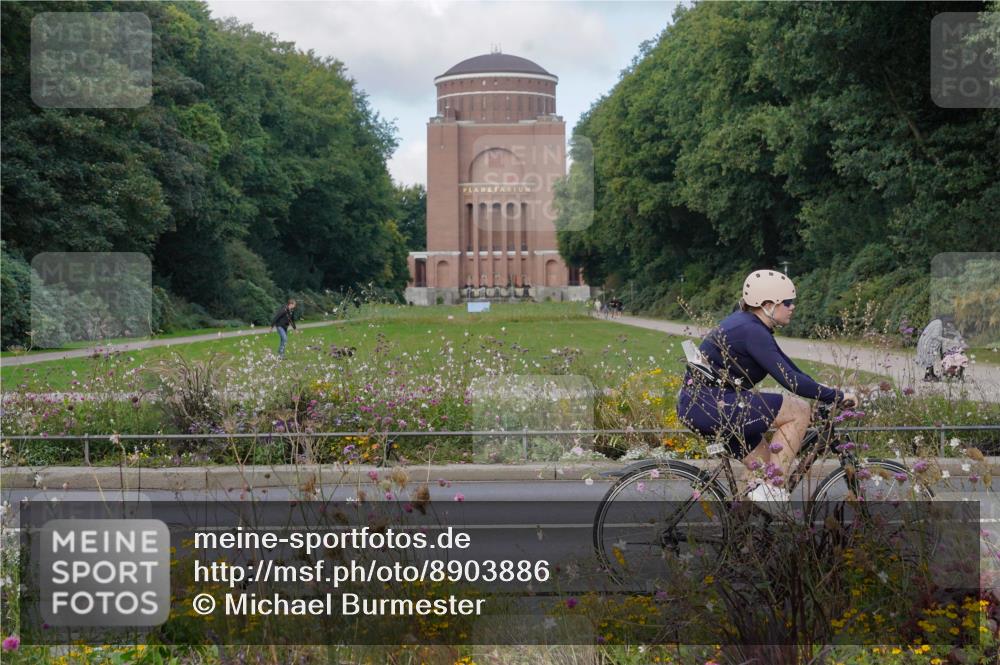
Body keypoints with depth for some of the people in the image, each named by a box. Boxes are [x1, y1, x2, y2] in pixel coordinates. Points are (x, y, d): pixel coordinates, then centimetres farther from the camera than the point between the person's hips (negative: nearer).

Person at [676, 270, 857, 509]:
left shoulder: (748, 322, 13)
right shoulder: (751, 331, -18)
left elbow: (782, 363, 24)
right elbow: (791, 381, -21)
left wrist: (821, 389, 23)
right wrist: (837, 396, -13)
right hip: (711, 404, -10)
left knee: (767, 470, 15)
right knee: (799, 411, -9)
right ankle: (771, 489, -8)